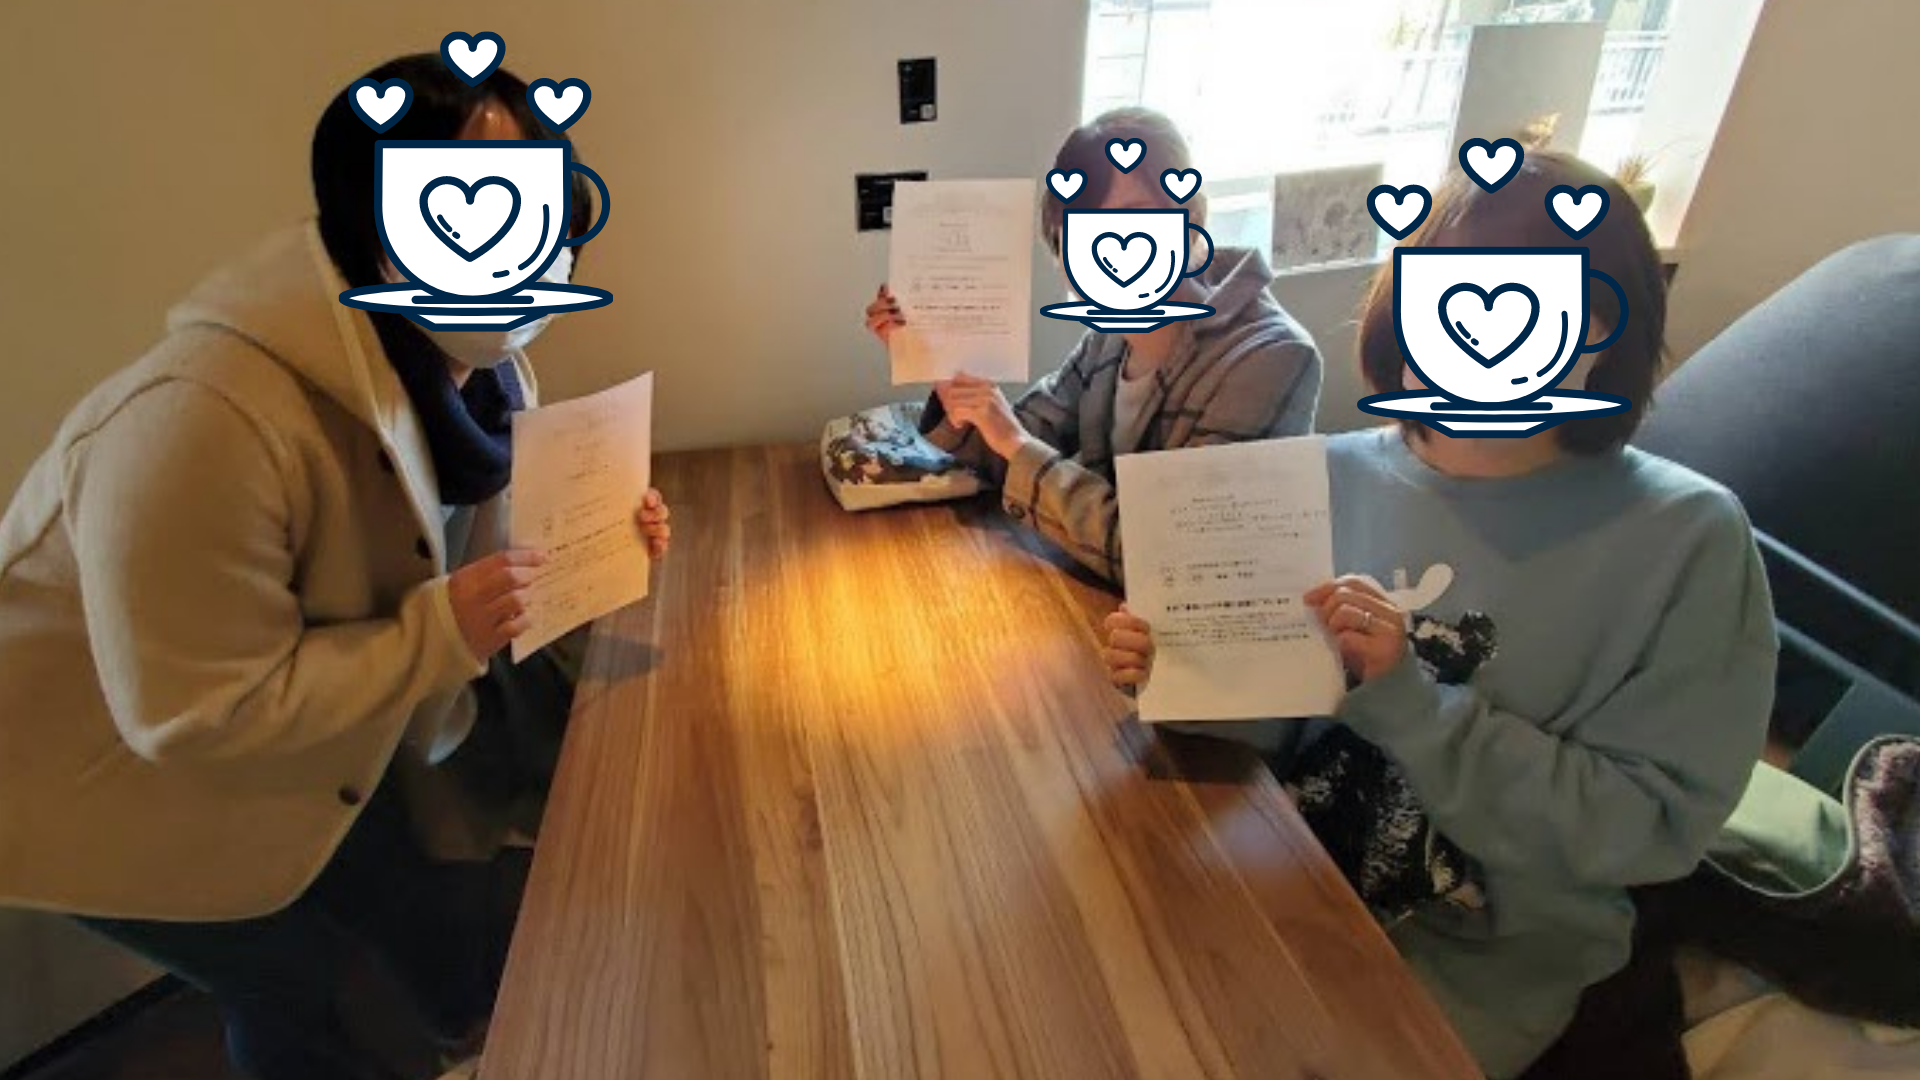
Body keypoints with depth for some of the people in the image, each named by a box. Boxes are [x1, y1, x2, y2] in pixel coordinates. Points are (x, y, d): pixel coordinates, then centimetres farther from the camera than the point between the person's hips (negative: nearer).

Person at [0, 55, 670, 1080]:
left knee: (400, 896, 26)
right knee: (288, 990, 16)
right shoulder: (209, 422, -40)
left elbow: (481, 523, 1)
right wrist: (442, 635, -36)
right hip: (127, 775, -6)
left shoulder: (476, 362, -14)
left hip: (310, 729, 7)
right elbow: (195, 713, -34)